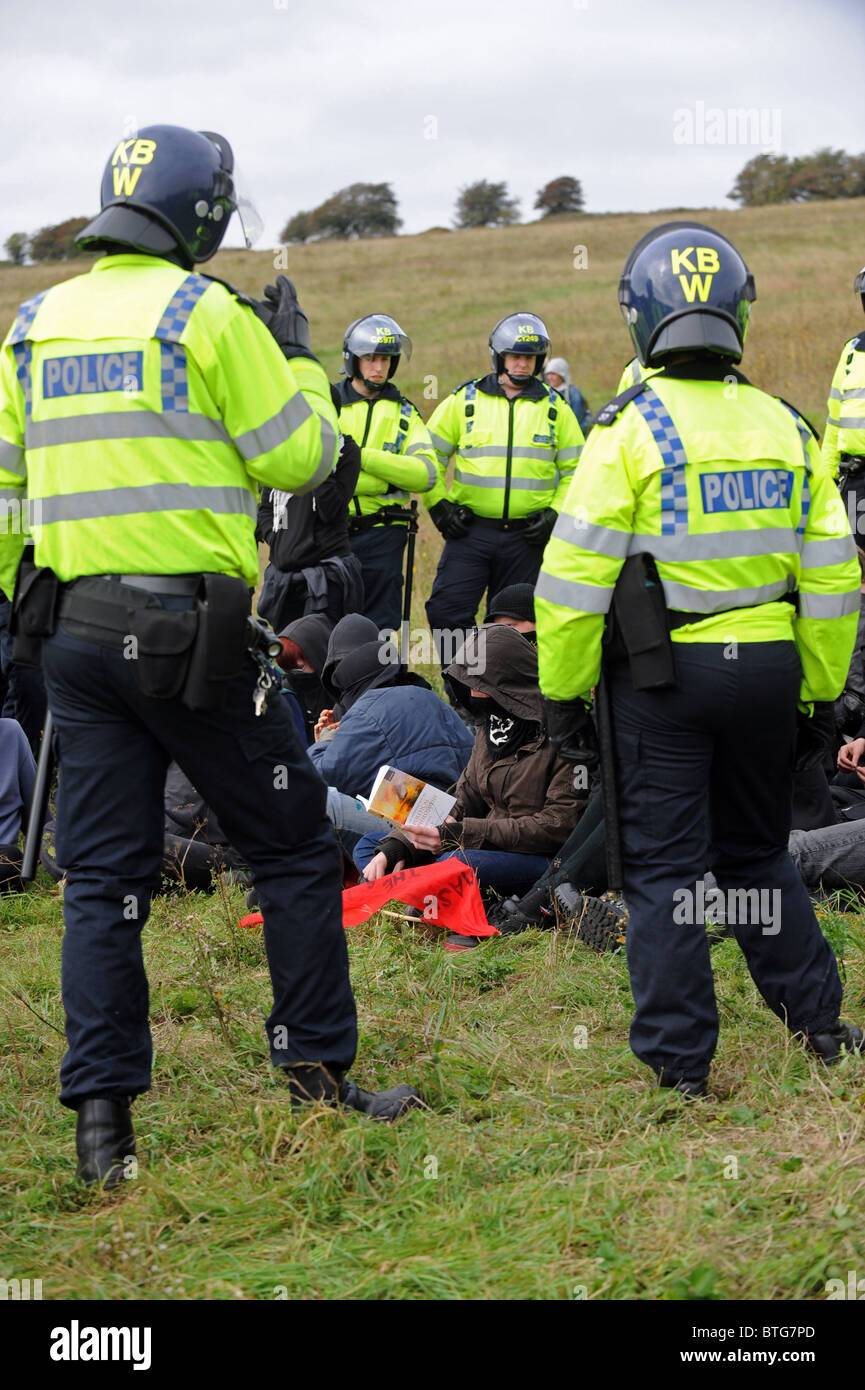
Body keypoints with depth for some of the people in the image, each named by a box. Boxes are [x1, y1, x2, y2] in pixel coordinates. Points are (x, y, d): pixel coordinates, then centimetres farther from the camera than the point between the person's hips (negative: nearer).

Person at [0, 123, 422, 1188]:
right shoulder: (208, 314, -8)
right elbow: (298, 458, -6)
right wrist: (297, 360, 9)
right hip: (189, 634, -5)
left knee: (103, 876, 8)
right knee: (293, 847, 10)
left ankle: (102, 1119, 6)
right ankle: (317, 1070, 15)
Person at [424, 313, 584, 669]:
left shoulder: (555, 408, 8)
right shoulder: (465, 400, 4)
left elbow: (575, 470, 13)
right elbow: (430, 455, 10)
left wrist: (555, 513, 0)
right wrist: (439, 504, 0)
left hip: (526, 536, 1)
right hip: (469, 531, -1)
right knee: (447, 612, -12)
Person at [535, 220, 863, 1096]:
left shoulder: (630, 429, -10)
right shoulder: (785, 429, 4)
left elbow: (574, 578, -12)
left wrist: (563, 691, -3)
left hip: (664, 672, -4)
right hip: (768, 667, 4)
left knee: (663, 865, 3)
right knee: (756, 852, 20)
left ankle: (679, 1060, 5)